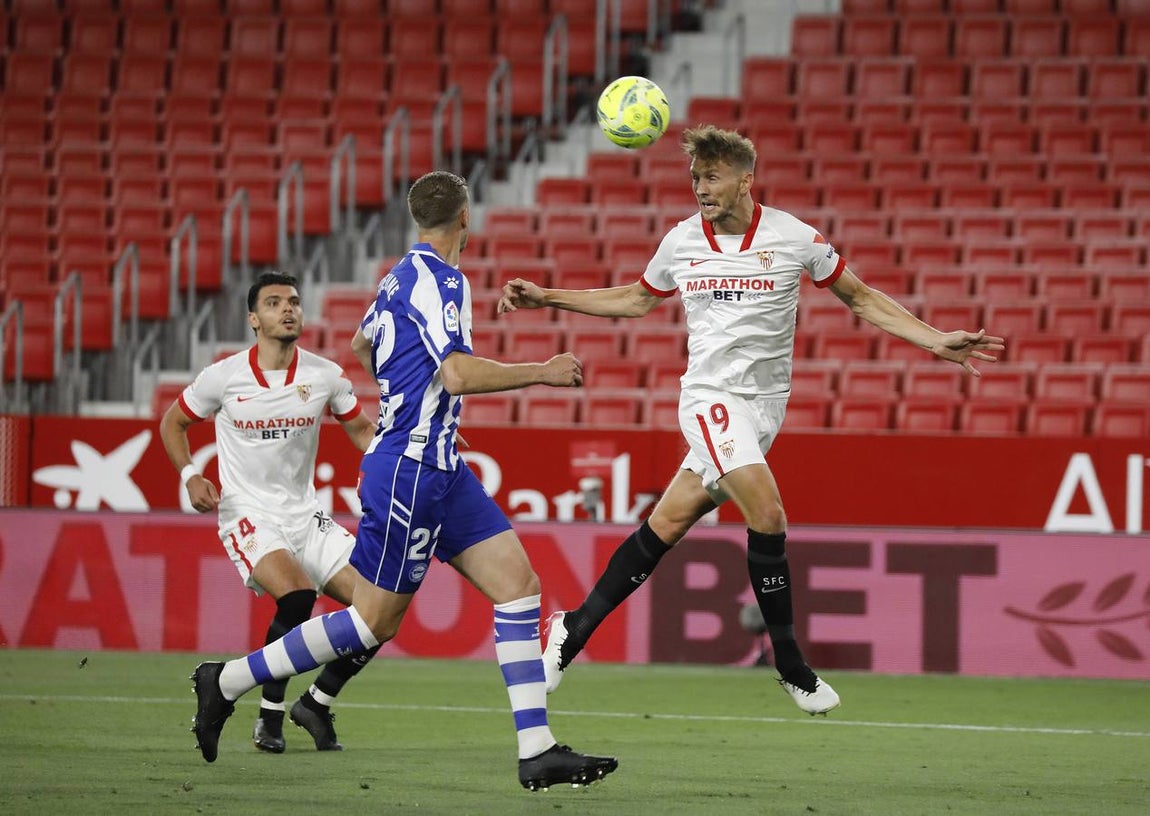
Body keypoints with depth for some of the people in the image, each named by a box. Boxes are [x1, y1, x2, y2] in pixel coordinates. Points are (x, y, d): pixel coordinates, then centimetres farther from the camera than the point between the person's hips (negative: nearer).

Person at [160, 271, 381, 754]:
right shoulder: (224, 377, -7)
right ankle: (270, 716, -14)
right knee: (297, 595, -32)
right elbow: (173, 423, 9)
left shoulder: (324, 376, 0)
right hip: (248, 514, -5)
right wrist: (189, 476, -7)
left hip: (305, 515, 5)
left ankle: (317, 703, 13)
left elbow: (360, 429, 14)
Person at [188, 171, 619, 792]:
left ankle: (537, 751, -6)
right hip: (411, 468, -10)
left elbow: (363, 344, 33)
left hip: (439, 469, 10)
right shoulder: (440, 280, -15)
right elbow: (459, 375, -27)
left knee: (517, 582, -1)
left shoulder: (403, 275, 14)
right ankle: (227, 682, 10)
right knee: (374, 623, -2)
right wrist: (542, 372, -17)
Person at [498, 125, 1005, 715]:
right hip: (711, 396, -1)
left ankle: (576, 628, 15)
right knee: (768, 516, -20)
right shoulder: (680, 242, 3)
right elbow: (636, 300, 22)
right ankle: (791, 667, -8)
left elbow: (861, 298, 8)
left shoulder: (793, 237, -3)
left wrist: (936, 342, 0)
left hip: (765, 404, 1)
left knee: (667, 525, -1)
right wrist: (546, 298, 17)